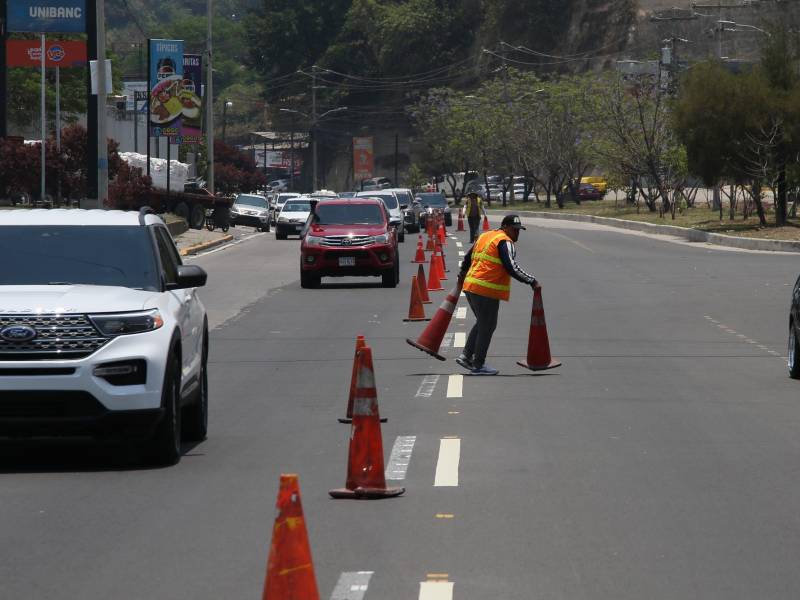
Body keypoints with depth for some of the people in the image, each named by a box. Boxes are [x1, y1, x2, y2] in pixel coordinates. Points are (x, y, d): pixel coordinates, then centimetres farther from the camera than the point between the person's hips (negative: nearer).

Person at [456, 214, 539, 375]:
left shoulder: (485, 236, 18)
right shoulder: (505, 242, -9)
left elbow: (468, 258, 29)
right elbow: (511, 268, -20)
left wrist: (463, 274, 45)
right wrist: (531, 281, -15)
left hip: (470, 286, 9)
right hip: (487, 290, -9)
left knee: (482, 323, 22)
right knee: (487, 326, 2)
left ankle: (466, 356, 17)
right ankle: (478, 365, 7)